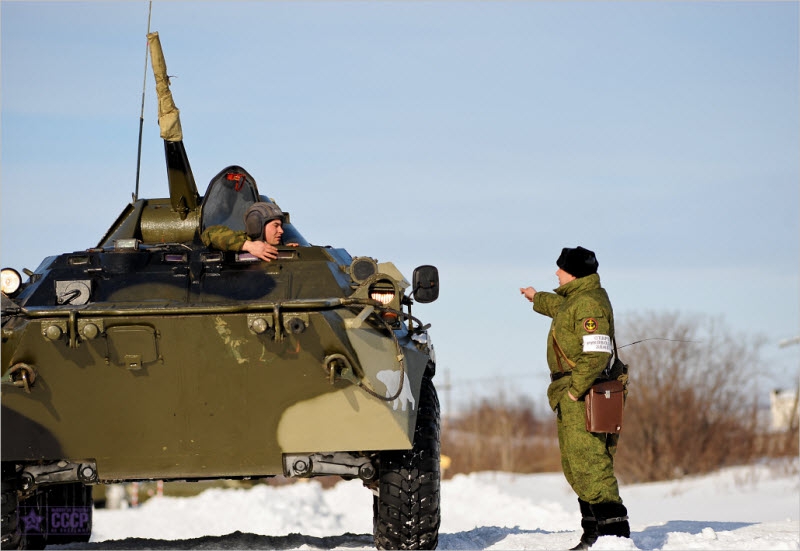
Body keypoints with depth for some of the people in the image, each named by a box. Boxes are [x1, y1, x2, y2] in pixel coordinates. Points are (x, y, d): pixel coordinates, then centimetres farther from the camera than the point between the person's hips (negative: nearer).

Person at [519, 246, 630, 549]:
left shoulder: (589, 303, -16)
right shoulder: (578, 298, 16)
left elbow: (596, 354, -26)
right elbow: (563, 308, 43)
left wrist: (576, 389, -22)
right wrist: (539, 299, 59)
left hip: (582, 398, -11)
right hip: (571, 399, 11)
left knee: (589, 465, -16)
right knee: (575, 467, 14)